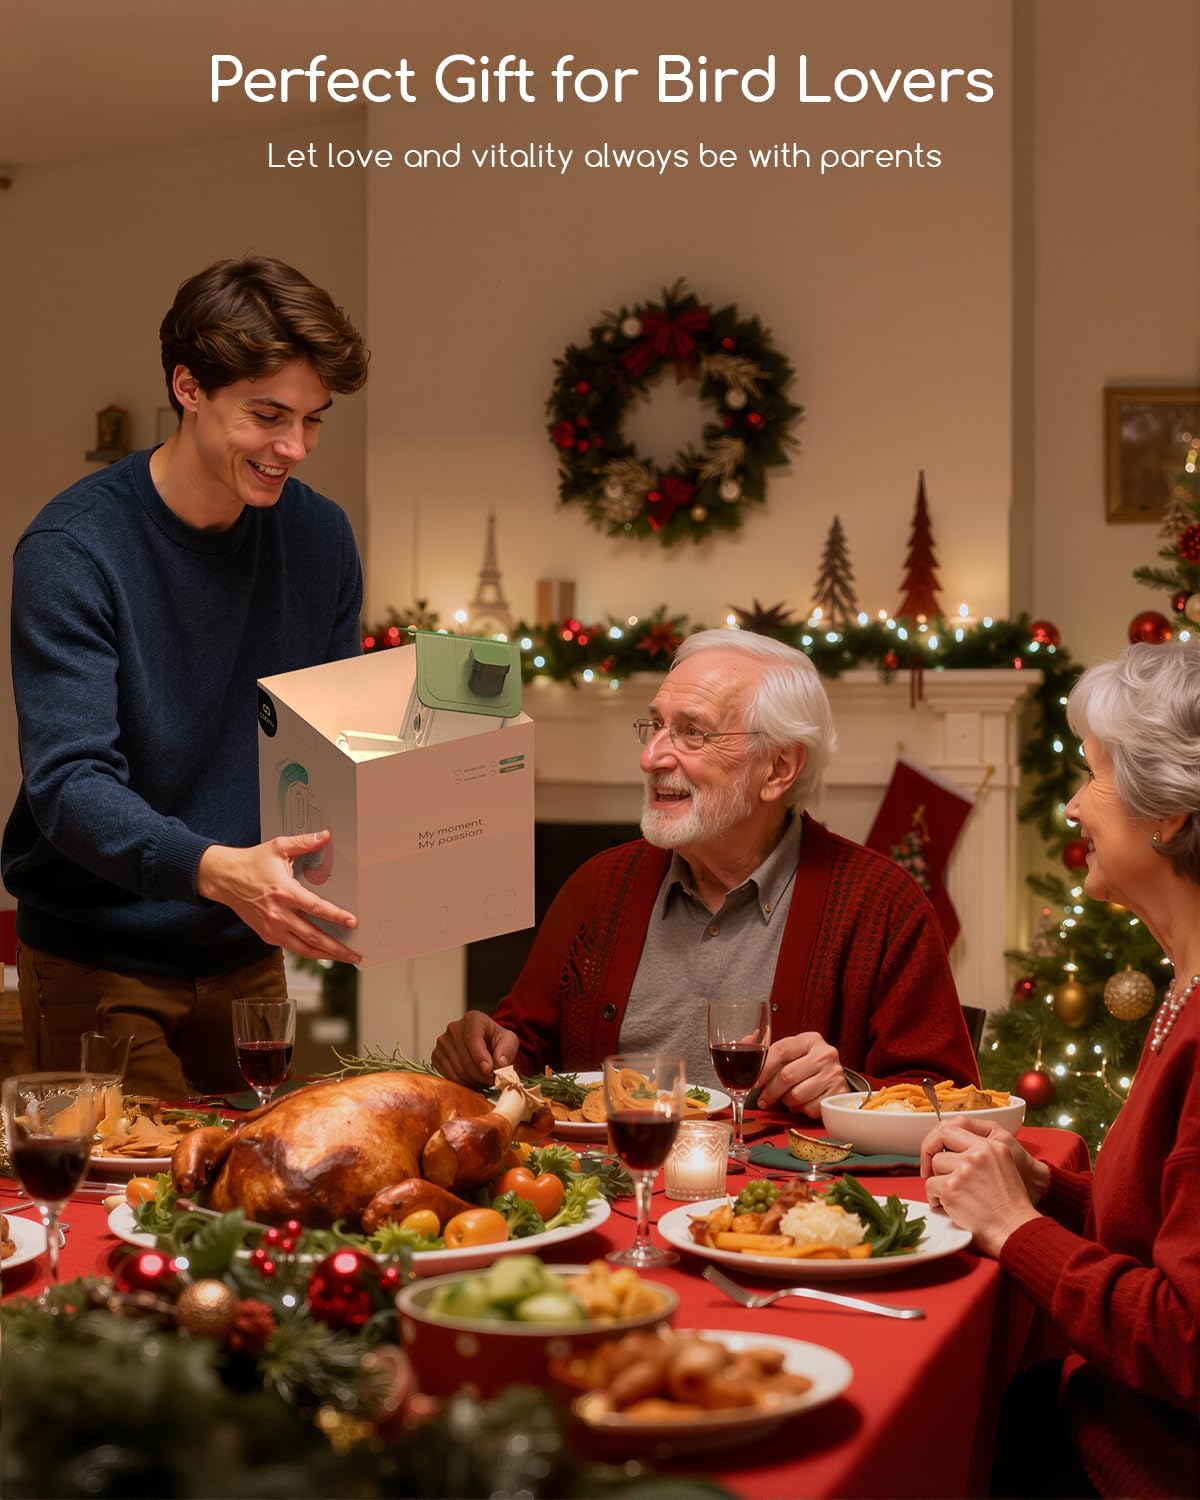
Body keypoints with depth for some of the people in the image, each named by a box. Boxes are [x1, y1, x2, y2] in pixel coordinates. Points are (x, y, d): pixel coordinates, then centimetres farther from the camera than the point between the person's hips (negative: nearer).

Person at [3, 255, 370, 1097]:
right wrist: (214, 869, -41)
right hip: (97, 962, -5)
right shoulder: (73, 548, -17)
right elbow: (70, 783, -24)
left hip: (245, 957, 5)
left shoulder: (320, 537, 0)